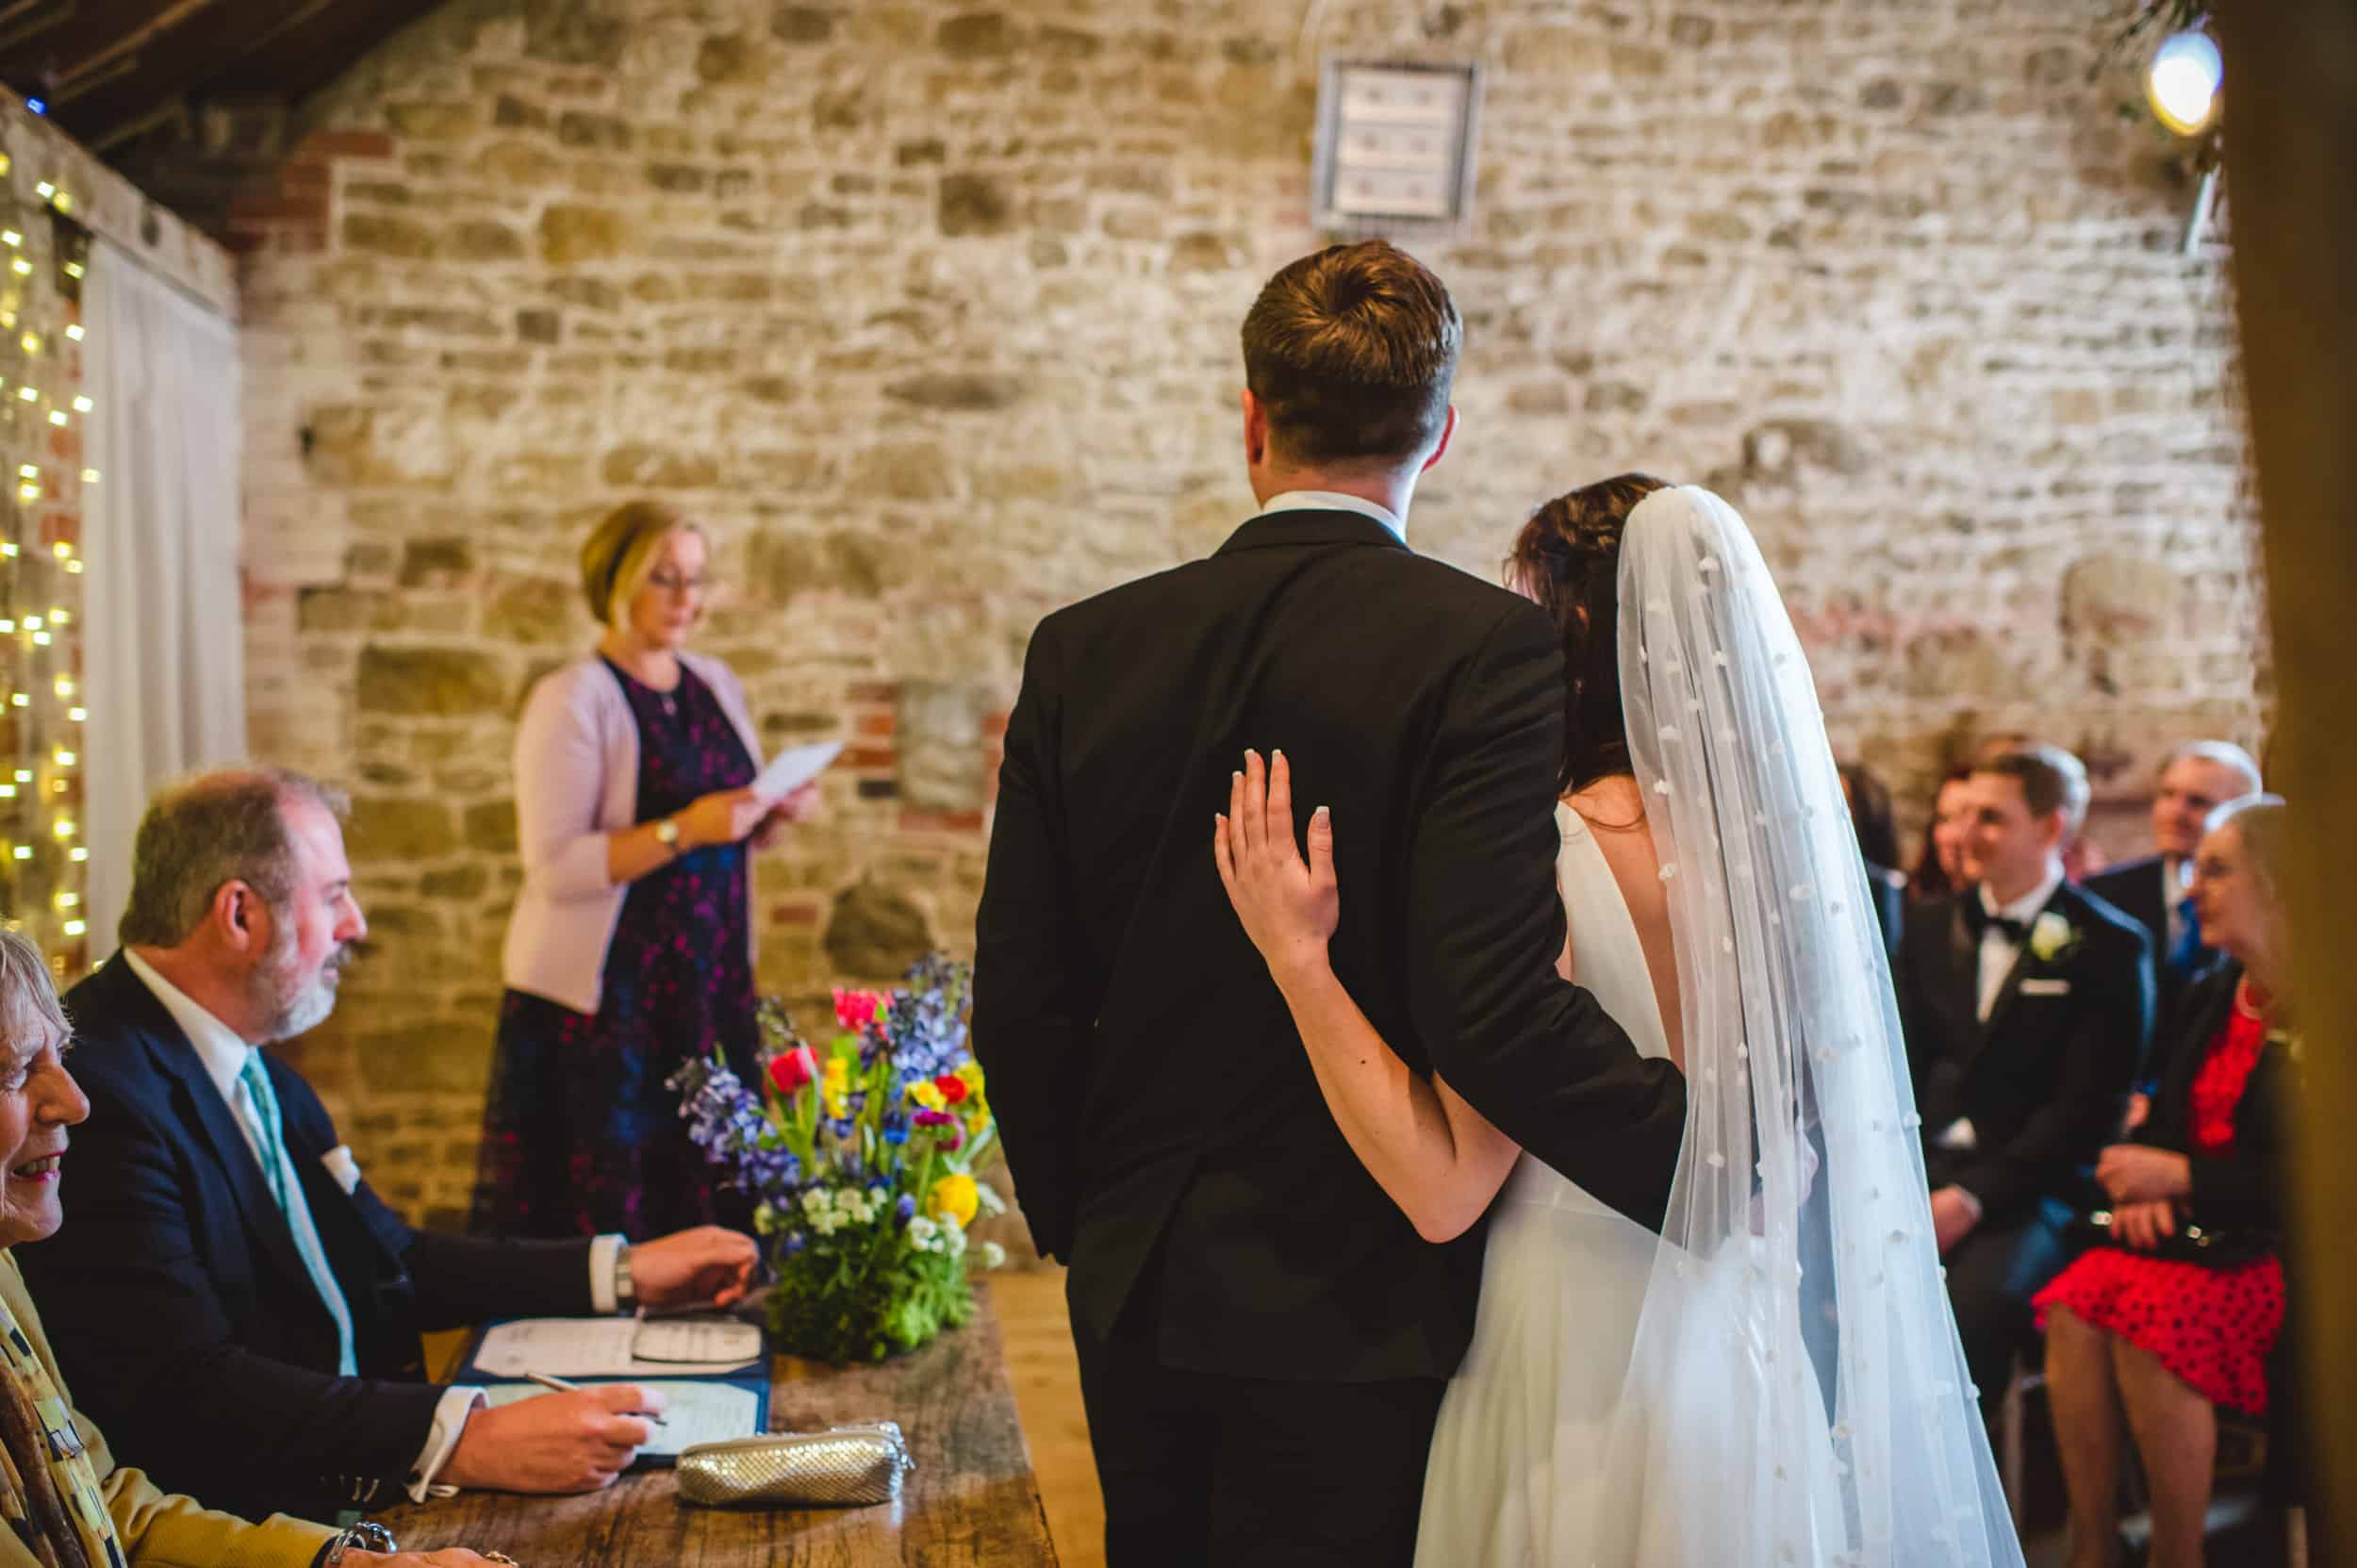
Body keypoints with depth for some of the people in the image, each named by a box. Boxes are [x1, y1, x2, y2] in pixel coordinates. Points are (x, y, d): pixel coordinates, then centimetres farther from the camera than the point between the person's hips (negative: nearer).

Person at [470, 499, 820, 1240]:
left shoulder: (717, 685, 12)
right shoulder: (572, 698, -9)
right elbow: (554, 866, -15)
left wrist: (777, 814, 0)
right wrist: (683, 830, -23)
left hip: (710, 984, 6)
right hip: (600, 997, -6)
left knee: (713, 1200, 5)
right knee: (605, 1208, -4)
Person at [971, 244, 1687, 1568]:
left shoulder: (1084, 650, 0)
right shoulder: (1483, 646, -14)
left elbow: (1020, 1002, 2)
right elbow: (1496, 1009, -22)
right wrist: (1706, 1157, -8)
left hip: (1137, 1304, 5)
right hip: (1357, 1310, -4)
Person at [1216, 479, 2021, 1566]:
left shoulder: (1545, 857, -20)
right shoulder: (1779, 843, 0)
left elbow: (1442, 1192, -20)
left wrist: (1296, 953, -18)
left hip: (1588, 1366, -6)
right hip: (1749, 1366, 6)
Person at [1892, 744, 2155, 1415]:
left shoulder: (2109, 947, 0)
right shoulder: (1932, 928, 17)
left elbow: (2087, 1104, -7)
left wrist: (1975, 1196, -17)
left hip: (2028, 1185, -4)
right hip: (1921, 1166, 5)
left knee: (1980, 1294, -34)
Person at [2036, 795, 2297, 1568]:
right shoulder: (2205, 1000, 15)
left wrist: (2180, 1175, -13)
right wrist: (2140, 1189, -2)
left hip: (2277, 1244, -6)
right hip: (2182, 1231, 6)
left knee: (2150, 1318, -33)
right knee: (2074, 1307, -25)